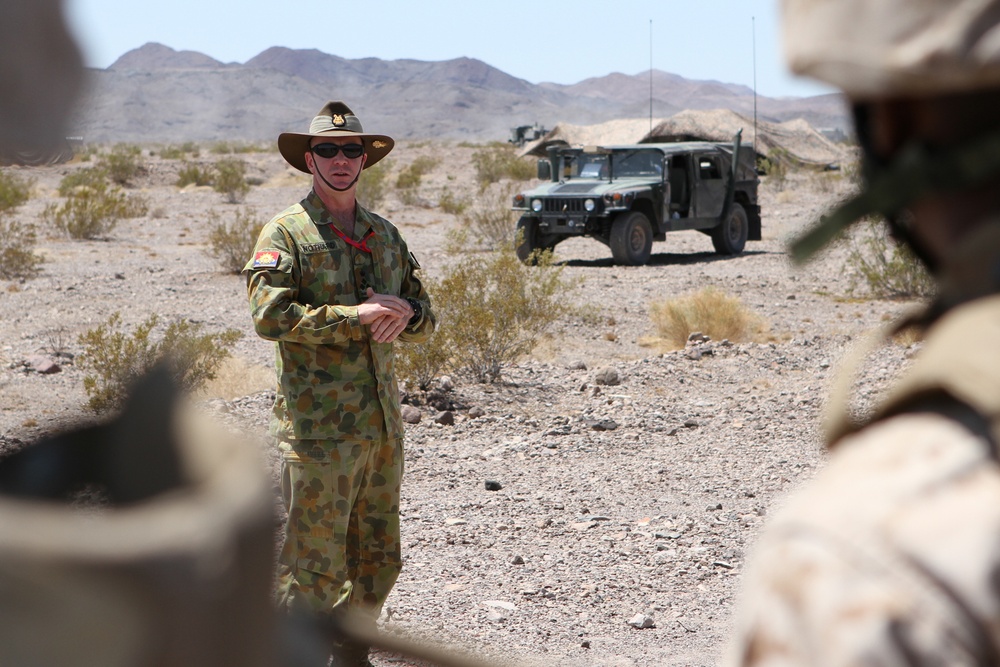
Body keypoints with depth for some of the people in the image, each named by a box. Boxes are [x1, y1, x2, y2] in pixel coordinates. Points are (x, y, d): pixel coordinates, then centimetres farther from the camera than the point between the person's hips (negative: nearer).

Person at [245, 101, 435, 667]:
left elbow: (425, 319, 17)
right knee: (315, 561, -4)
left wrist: (404, 312, -7)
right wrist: (357, 317, -19)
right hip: (319, 424, -6)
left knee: (378, 557, 13)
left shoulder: (386, 234, 16)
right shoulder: (286, 234, -3)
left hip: (383, 422, 7)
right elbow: (271, 316, -17)